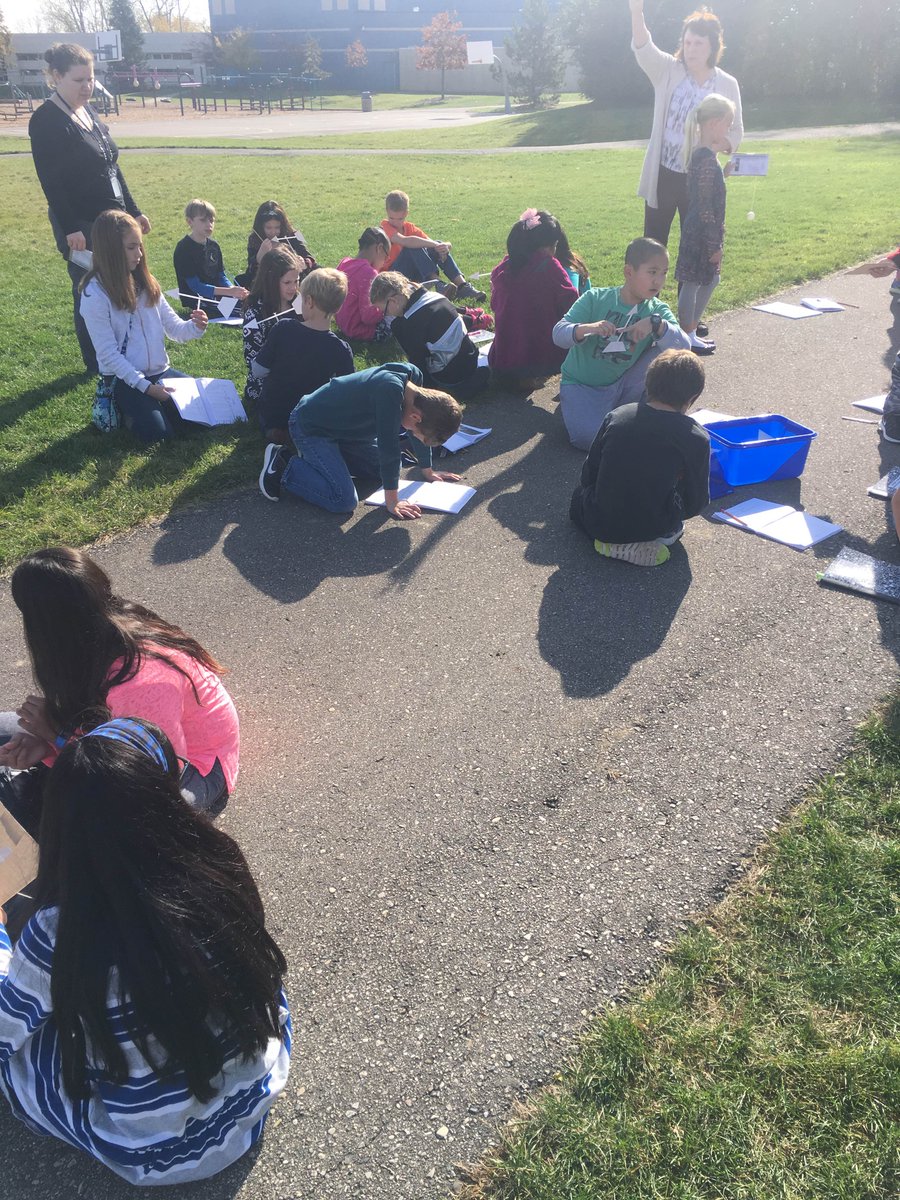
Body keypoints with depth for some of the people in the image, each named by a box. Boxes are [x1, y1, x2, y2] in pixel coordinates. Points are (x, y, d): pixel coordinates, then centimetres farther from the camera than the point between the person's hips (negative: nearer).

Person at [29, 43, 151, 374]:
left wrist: (133, 211, 17)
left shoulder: (88, 111, 12)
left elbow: (112, 167, 17)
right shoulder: (45, 121, -13)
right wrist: (70, 228, -23)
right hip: (81, 225, -8)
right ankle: (97, 365, 13)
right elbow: (51, 180, -18)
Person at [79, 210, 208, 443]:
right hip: (125, 379, -6)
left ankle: (151, 403, 13)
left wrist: (195, 327, -17)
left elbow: (173, 327, 6)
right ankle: (124, 407, 7)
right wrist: (145, 386, -20)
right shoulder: (95, 294, -14)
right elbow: (108, 354, -16)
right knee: (156, 431, -24)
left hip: (160, 371, 6)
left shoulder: (144, 282, 7)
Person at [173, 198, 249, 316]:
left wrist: (235, 290, -12)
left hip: (216, 299, 8)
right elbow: (195, 286, -16)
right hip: (196, 304, -8)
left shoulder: (214, 246, 11)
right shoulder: (184, 249, -11)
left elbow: (221, 276, 12)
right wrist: (230, 291, -25)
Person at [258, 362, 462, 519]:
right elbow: (389, 448, -31)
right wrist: (391, 502, -23)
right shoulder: (390, 391, -35)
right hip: (309, 426, -9)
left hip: (341, 424, 9)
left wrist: (428, 471, 16)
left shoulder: (413, 375, -8)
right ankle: (281, 467, -2)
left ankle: (314, 457, 22)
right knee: (344, 501, -20)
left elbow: (420, 433, 7)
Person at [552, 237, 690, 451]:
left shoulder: (657, 311, -6)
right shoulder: (596, 298, -12)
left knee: (665, 349, -16)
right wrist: (587, 328, -41)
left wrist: (656, 324, -40)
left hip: (622, 383, 3)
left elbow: (683, 346, -22)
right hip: (582, 384, -3)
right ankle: (572, 405, 7)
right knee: (590, 438, -28)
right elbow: (559, 334, -19)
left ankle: (624, 408, 0)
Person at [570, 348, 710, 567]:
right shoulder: (696, 437, -7)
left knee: (580, 495, 31)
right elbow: (696, 503, -1)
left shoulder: (616, 416, 0)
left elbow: (588, 475, 5)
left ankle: (614, 542, 8)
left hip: (600, 524, 1)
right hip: (652, 526, -1)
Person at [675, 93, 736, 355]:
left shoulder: (700, 154, 9)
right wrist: (714, 244, -18)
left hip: (698, 232, 10)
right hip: (702, 234, -10)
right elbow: (705, 207, -22)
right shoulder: (707, 160, -20)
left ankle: (691, 332, 27)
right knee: (692, 283, 1)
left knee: (709, 281, 18)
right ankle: (687, 339, 11)